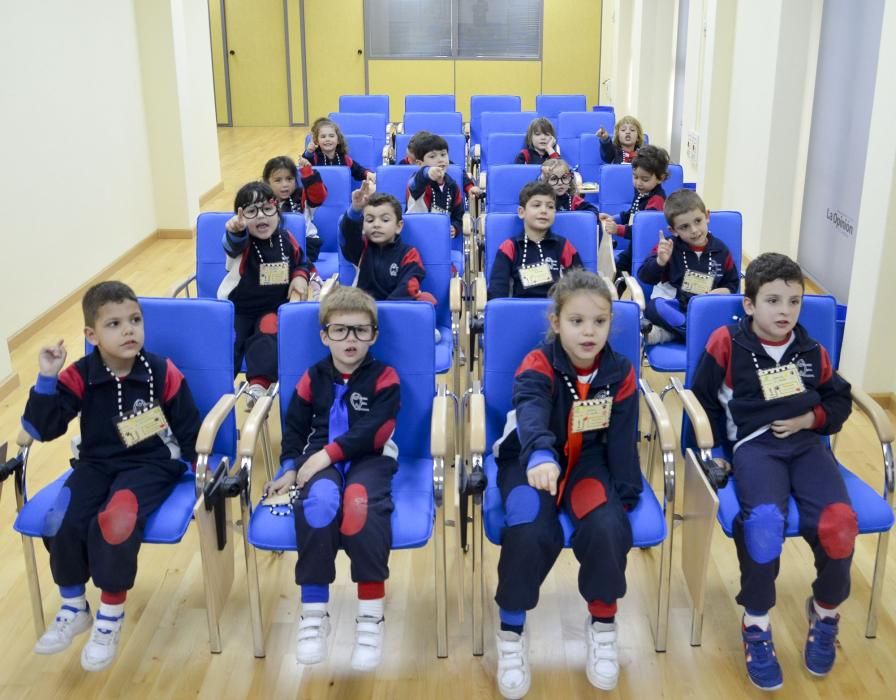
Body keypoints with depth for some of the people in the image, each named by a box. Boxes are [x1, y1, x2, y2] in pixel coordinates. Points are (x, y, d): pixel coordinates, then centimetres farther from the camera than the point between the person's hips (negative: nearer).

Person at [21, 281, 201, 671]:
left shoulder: (162, 374, -7)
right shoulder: (79, 377, -4)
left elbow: (189, 428, 2)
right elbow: (41, 429, -10)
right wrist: (47, 380, -21)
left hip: (150, 466, -3)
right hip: (96, 464, 3)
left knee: (114, 525, -30)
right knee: (61, 523, -22)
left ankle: (110, 617, -5)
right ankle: (73, 609, 7)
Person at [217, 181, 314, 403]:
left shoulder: (287, 240, 0)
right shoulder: (241, 240, -12)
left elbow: (302, 262, 21)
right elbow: (234, 244, -40)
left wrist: (300, 277, -2)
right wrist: (236, 231, -65)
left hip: (274, 308, 0)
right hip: (238, 309, 0)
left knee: (267, 335, -30)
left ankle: (259, 385, -42)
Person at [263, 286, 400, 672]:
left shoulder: (383, 377, 2)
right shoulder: (313, 378, 13)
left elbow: (373, 432, -10)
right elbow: (294, 427, 18)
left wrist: (329, 453, -18)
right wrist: (290, 468, 4)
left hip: (369, 459, -2)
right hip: (320, 458, 2)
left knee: (360, 503, -37)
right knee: (319, 500, -35)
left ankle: (371, 615, -25)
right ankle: (314, 612, -21)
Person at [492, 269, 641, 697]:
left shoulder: (620, 374, -5)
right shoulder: (537, 365, -17)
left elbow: (623, 441, -1)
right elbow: (531, 411, -39)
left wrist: (625, 497, -11)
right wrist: (540, 455, -60)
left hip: (589, 462, 2)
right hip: (532, 461, -2)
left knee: (607, 527, -27)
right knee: (529, 530, -31)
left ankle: (602, 622, 2)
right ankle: (512, 630, -6)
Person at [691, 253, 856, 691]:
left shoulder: (812, 352, 13)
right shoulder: (726, 343, 2)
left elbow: (839, 400, 22)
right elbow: (703, 400, 7)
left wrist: (808, 419, 2)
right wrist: (716, 451, 0)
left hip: (806, 442, 4)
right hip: (754, 445, -3)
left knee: (838, 522, -24)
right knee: (764, 520, -34)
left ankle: (825, 613, 9)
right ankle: (756, 626, -9)